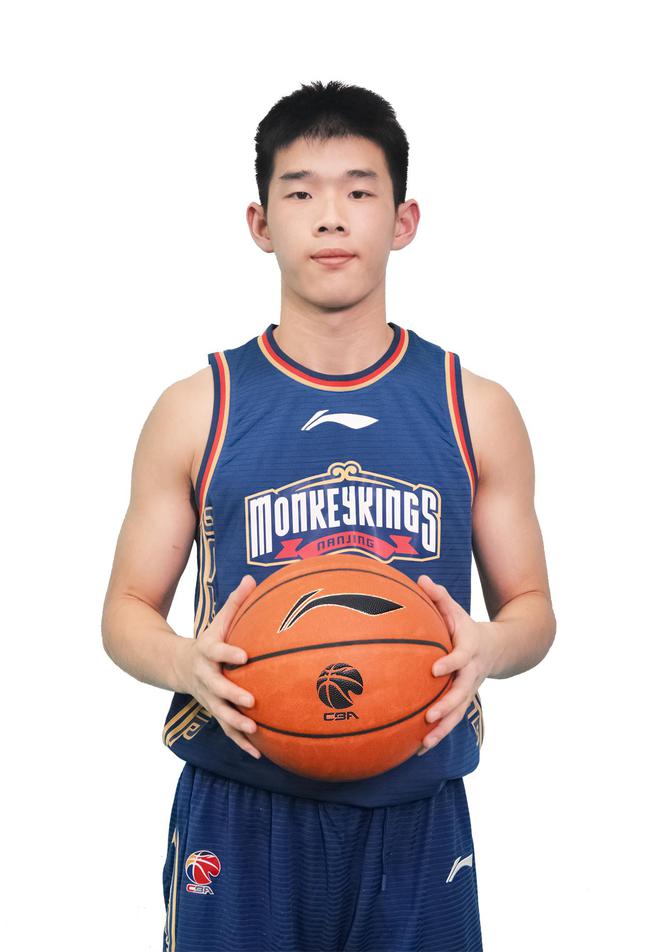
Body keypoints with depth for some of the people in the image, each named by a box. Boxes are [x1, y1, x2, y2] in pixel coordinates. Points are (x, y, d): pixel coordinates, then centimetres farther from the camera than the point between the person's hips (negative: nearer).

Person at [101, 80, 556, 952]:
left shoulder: (478, 411, 3)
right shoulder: (195, 412, 1)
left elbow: (532, 609, 9)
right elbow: (128, 611, 6)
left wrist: (487, 647, -15)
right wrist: (187, 661, -17)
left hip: (416, 821, 1)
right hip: (239, 818, -1)